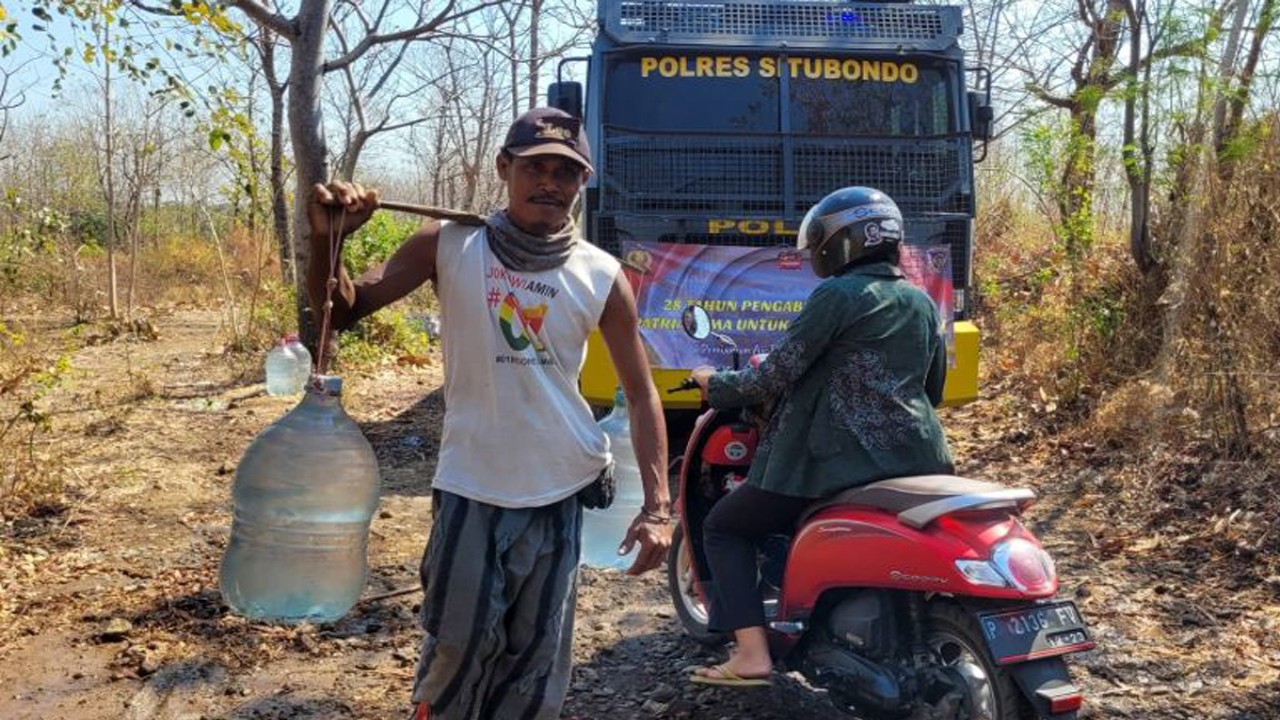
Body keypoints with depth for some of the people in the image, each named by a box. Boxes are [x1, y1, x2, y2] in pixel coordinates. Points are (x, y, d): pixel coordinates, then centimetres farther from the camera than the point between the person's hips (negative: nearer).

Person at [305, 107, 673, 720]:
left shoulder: (602, 277, -4)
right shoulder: (449, 246, -6)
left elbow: (641, 394, 1)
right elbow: (342, 312, -5)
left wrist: (657, 505, -4)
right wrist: (325, 239, -24)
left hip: (560, 495, 2)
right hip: (469, 491, -1)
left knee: (536, 660, 13)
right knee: (457, 644, 3)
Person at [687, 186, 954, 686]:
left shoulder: (837, 295, -9)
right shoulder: (922, 302, 14)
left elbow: (777, 375, -10)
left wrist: (715, 384, 5)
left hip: (843, 457, -8)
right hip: (918, 456, 8)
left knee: (724, 528, 6)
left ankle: (752, 655, -4)